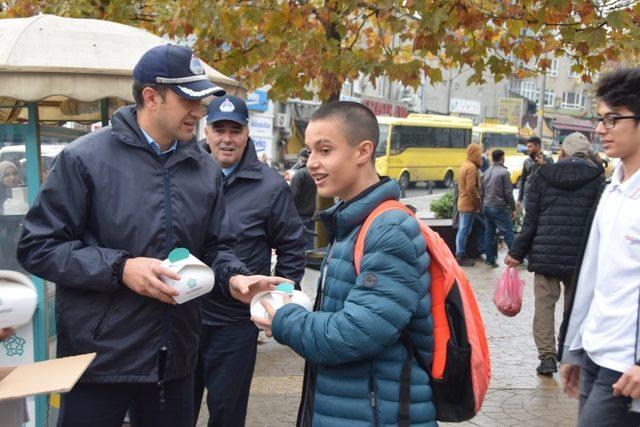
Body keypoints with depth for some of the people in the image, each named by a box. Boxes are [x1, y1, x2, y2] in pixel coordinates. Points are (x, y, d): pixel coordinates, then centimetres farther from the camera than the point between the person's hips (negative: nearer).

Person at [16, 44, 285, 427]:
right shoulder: (87, 158, -9)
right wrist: (120, 269, -20)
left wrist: (233, 278, -7)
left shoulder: (206, 169, 8)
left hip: (176, 359, 5)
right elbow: (38, 246, -10)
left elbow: (217, 246, 15)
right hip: (99, 357, -5)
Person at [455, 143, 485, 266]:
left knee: (481, 225, 17)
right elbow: (471, 188, -24)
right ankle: (460, 256, -1)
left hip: (464, 204, 10)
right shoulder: (471, 168, -17)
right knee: (464, 230, -5)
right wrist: (479, 202, -14)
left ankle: (482, 249, 22)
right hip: (469, 205, -10)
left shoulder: (465, 165, 15)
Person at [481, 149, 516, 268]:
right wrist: (513, 208, -4)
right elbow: (508, 193, -12)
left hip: (486, 208, 7)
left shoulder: (486, 173, 10)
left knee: (489, 234, 9)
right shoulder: (504, 172, -10)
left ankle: (490, 259, 10)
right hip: (499, 208, -6)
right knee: (508, 234, -3)